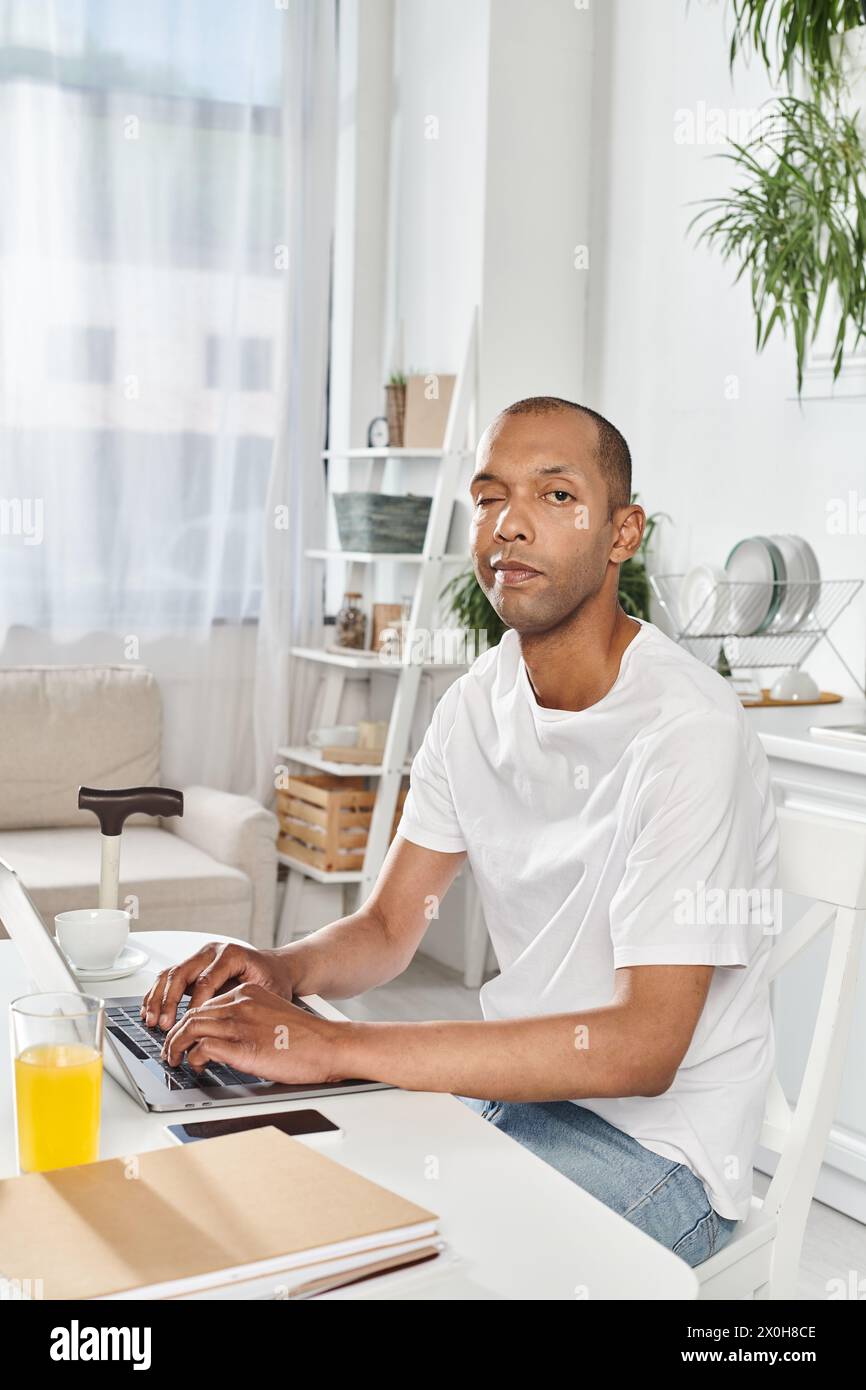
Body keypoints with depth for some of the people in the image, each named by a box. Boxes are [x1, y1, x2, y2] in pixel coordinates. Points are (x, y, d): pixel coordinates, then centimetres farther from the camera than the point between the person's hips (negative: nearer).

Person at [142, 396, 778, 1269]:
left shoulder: (686, 730, -23)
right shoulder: (475, 704, 2)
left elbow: (644, 1046, -29)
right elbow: (386, 929, 7)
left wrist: (331, 1045, -32)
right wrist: (286, 969, -17)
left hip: (656, 1143, -6)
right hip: (514, 1087, 7)